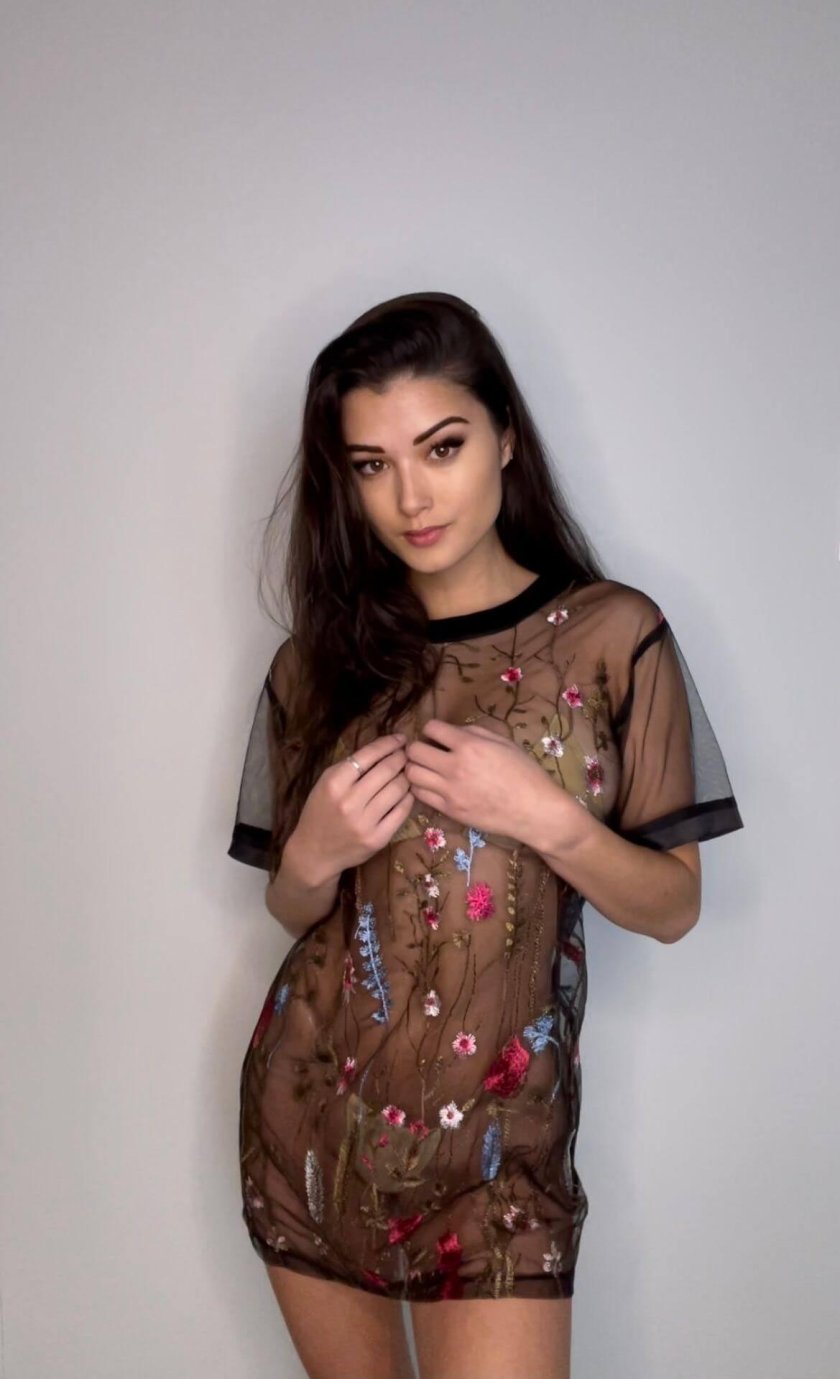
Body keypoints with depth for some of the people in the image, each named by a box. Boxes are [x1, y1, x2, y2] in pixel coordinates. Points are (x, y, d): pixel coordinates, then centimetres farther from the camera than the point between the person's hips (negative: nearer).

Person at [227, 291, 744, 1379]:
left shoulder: (613, 636, -6)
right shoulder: (323, 659, 2)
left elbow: (673, 908, -4)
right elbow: (294, 910, 10)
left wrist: (547, 818, -21)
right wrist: (314, 857, -12)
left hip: (497, 1134, -2)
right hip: (311, 1111, 3)